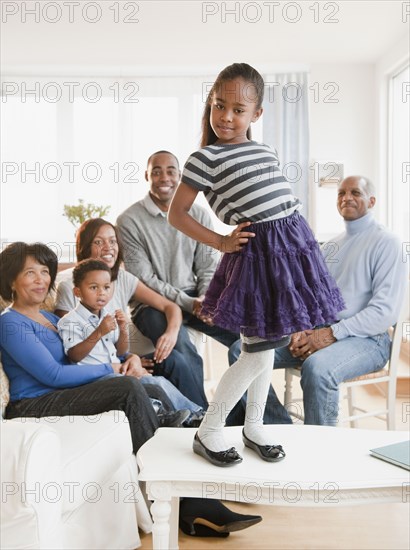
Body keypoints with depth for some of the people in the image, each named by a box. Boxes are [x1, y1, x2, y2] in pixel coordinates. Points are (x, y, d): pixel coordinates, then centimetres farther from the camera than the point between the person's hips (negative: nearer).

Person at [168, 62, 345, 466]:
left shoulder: (266, 152, 12)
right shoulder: (205, 158, -6)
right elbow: (176, 214, -5)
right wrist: (220, 243, -8)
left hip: (294, 245, 7)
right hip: (257, 251, -7)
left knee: (266, 344, 14)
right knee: (258, 353, -5)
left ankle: (253, 428, 30)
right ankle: (207, 433, 12)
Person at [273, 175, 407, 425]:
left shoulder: (386, 242, -1)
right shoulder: (330, 246, 21)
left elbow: (386, 309, -12)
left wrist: (333, 333, -19)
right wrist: (302, 329, -3)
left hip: (365, 338, -7)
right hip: (315, 332, 7)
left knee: (317, 367, -39)